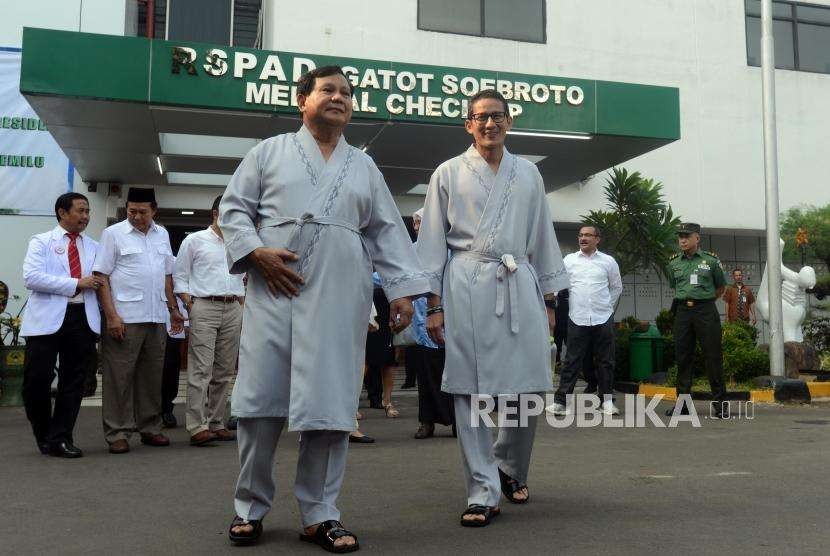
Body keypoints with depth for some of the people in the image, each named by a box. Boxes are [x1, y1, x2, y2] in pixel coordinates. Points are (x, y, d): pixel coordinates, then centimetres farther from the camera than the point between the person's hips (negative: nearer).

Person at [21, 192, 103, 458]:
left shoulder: (94, 247, 16)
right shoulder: (41, 242, 4)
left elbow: (102, 281, 13)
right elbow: (32, 278, -10)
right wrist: (76, 283, -13)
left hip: (83, 319, 4)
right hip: (47, 319, -3)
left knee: (74, 382, 5)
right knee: (37, 381, -2)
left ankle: (60, 439, 14)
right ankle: (43, 435, 21)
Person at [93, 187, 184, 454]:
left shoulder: (162, 235, 14)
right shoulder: (113, 234, -1)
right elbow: (101, 277, -5)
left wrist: (173, 308, 15)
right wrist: (111, 316, -13)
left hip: (157, 319, 5)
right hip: (125, 319, -5)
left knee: (152, 376, 10)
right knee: (120, 376, -1)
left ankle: (150, 427, 20)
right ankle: (117, 432, 6)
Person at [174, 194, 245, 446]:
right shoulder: (194, 241, 3)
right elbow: (179, 277, 2)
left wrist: (241, 307, 13)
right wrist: (190, 306, -7)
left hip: (233, 309, 5)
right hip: (204, 306, -5)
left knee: (224, 371, 6)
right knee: (201, 370, -10)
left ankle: (217, 424, 13)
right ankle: (197, 427, -10)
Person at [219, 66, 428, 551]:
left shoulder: (364, 166, 18)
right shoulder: (270, 151, 12)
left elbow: (388, 232, 14)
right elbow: (234, 208, 9)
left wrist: (402, 289, 3)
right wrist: (257, 252, -9)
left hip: (340, 298, 2)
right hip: (275, 291, -1)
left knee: (331, 403, 0)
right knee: (261, 398, 0)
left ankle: (321, 514, 12)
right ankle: (251, 507, 17)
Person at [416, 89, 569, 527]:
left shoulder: (528, 174, 16)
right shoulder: (449, 173, 8)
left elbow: (543, 238, 17)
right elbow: (432, 241, 6)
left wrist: (548, 301, 13)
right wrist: (433, 305, -1)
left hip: (519, 284, 3)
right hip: (467, 287, -2)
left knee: (528, 389, 1)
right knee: (471, 392, -3)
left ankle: (510, 467, 28)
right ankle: (483, 494, 7)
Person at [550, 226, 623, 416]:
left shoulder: (608, 261, 6)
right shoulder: (569, 260, 5)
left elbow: (617, 286, 17)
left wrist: (607, 306, 13)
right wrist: (571, 303, 7)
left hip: (603, 319, 1)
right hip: (577, 319, -1)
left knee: (605, 361, 7)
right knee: (572, 361, -1)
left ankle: (607, 400, 17)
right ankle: (560, 400, 2)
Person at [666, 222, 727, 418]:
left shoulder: (711, 260, 1)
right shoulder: (674, 263, 9)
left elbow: (721, 286, 13)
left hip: (706, 311, -3)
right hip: (682, 312, 3)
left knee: (713, 356, -2)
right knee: (682, 356, 5)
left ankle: (719, 402, 5)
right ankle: (682, 402, 12)